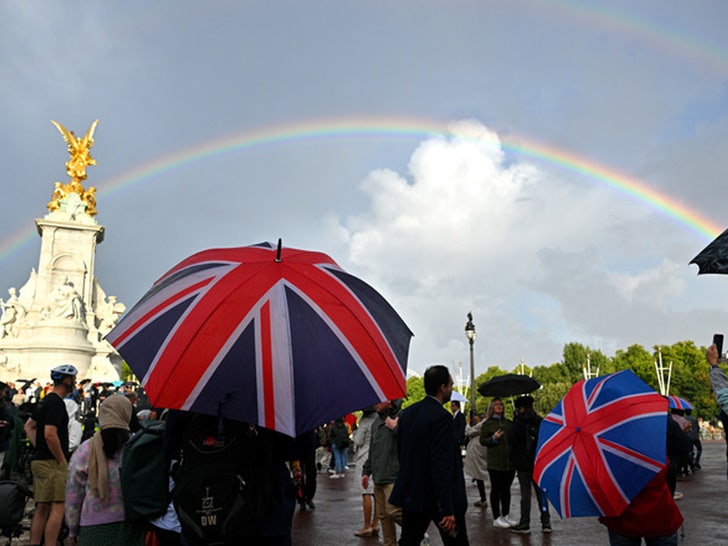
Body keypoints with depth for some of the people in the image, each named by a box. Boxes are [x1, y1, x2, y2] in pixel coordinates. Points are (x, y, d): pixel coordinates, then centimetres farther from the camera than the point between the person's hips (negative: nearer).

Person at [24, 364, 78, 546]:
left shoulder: (46, 401, 16)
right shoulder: (56, 403, -16)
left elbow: (28, 426, 24)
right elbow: (50, 435, -24)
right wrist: (63, 461, -16)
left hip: (39, 461, 10)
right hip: (52, 463, -10)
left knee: (42, 508, 14)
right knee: (58, 508, -9)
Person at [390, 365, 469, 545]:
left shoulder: (407, 413, 5)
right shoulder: (441, 417, -19)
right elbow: (442, 466, -23)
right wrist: (448, 509, -23)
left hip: (411, 494, 7)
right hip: (436, 498, -7)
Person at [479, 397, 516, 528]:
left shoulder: (508, 422, 12)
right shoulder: (488, 423, -1)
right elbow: (482, 440, -4)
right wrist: (493, 438, -18)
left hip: (510, 461, 5)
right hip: (495, 462, -5)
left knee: (506, 489, 13)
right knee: (496, 489, 3)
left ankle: (506, 515, 24)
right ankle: (496, 518, 10)